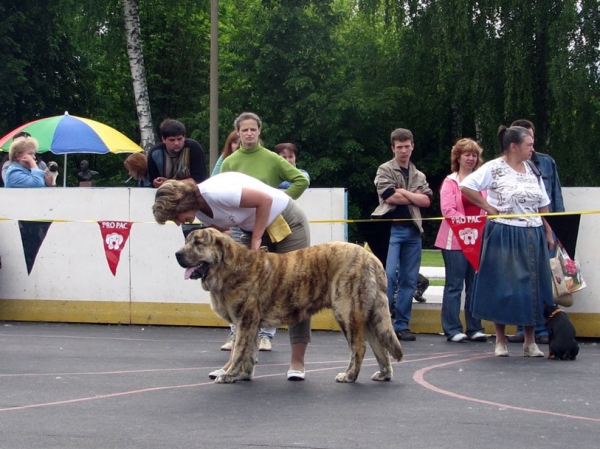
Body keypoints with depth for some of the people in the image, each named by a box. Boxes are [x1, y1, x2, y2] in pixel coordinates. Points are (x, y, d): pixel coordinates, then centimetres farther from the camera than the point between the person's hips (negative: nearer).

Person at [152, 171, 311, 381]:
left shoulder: (217, 192, -31)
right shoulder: (199, 209, -5)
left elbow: (266, 199, -27)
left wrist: (256, 239, -21)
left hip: (288, 222, -8)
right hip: (255, 228, 8)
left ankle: (297, 362, 0)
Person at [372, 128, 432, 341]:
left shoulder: (419, 176, 18)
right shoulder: (385, 170, 5)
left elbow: (427, 201, 4)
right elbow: (389, 196, -10)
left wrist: (404, 193, -6)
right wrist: (414, 197, -1)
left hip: (413, 230, 5)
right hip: (391, 228, -5)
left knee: (409, 280, 4)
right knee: (388, 276, -13)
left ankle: (402, 324, 9)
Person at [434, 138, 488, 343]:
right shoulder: (450, 182, 1)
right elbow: (448, 210, -10)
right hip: (455, 240, -4)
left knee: (475, 285, 7)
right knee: (454, 285, -2)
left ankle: (475, 328, 12)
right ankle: (452, 329, 0)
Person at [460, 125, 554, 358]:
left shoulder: (532, 170, 10)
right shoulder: (494, 168, -7)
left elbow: (543, 206, 13)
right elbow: (465, 186, -14)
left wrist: (549, 233, 8)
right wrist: (488, 208, -12)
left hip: (532, 236, 5)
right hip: (504, 236, -5)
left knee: (532, 287, 5)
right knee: (501, 286, 0)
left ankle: (530, 341, 12)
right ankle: (500, 340, 9)